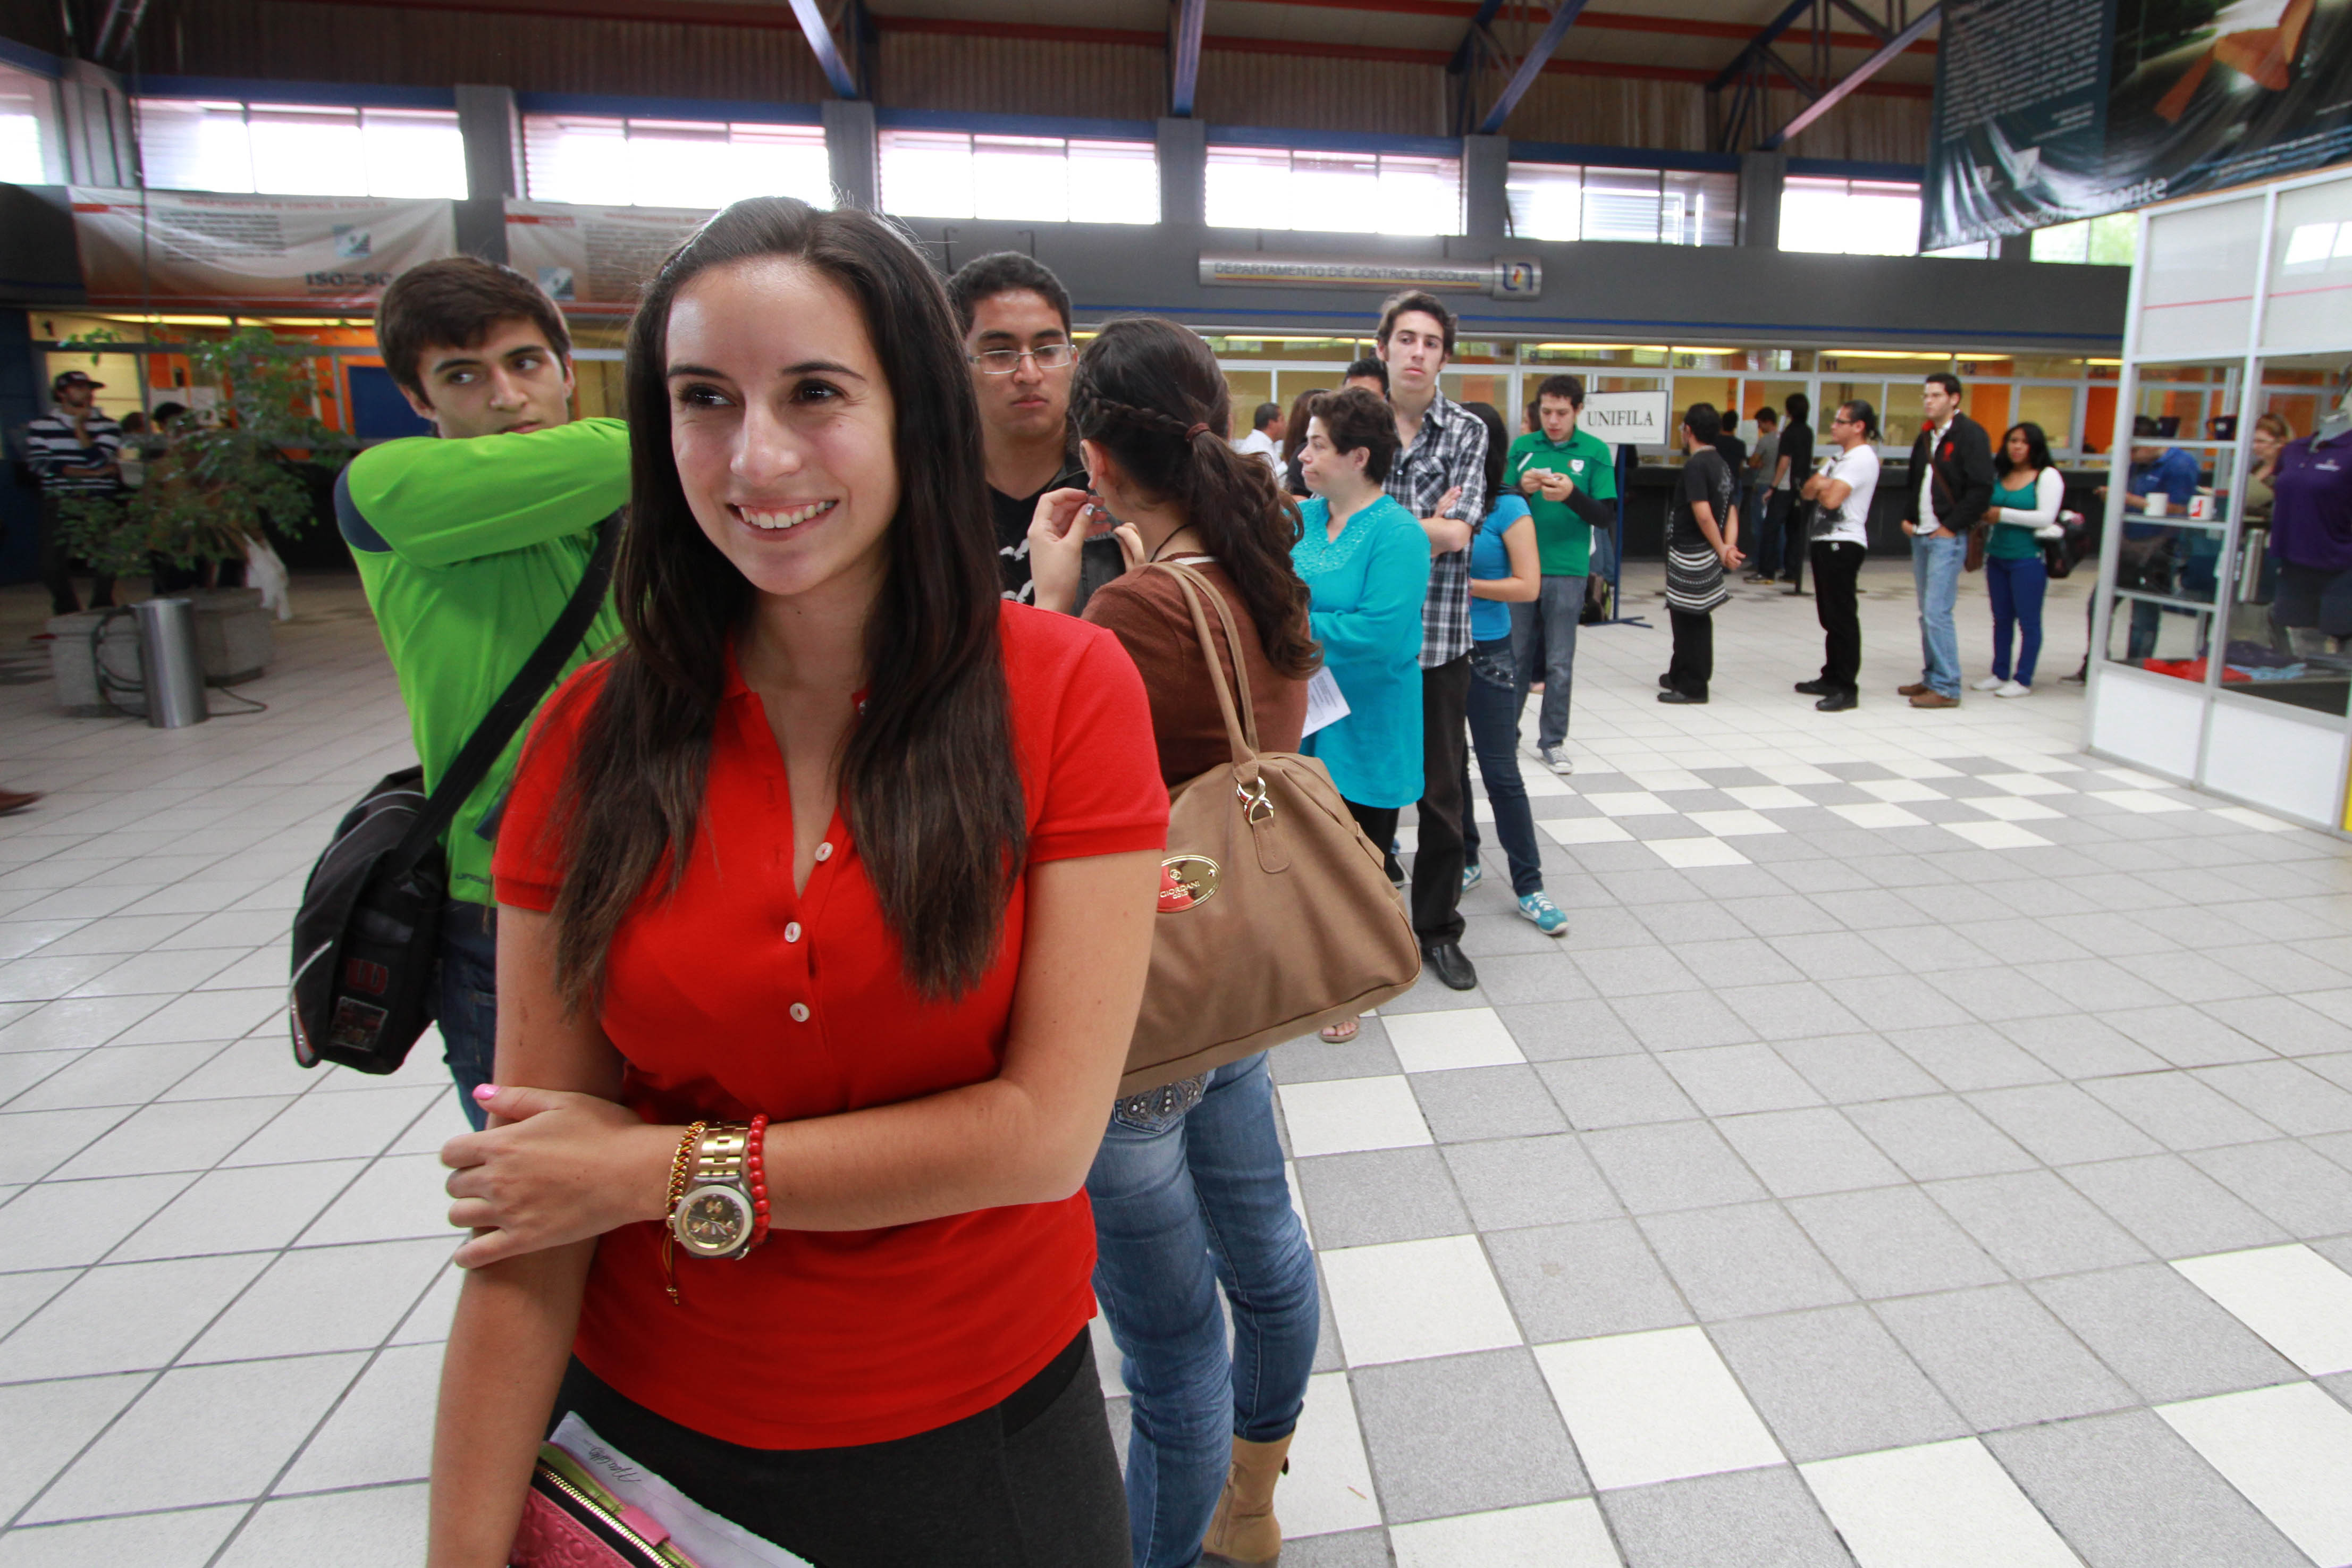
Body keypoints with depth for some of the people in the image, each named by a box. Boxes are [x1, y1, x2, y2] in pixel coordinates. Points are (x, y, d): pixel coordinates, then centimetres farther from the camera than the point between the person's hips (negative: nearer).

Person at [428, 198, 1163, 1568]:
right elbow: (522, 1199, -7)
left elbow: (1049, 1129, -18)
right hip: (642, 1421, 2)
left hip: (982, 1427, -1)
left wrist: (669, 1171, -14)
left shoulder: (1067, 687, -15)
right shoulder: (597, 733, -8)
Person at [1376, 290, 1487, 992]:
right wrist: (1426, 526, -8)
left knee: (1440, 790, 8)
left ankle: (1438, 928, 23)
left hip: (1439, 638, 0)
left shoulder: (1468, 432, 1)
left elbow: (1456, 535, -11)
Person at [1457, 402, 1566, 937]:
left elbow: (1528, 586, -13)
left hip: (1488, 656, -4)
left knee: (1500, 771, -1)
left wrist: (1463, 584, -17)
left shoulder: (1509, 509, -9)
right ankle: (1465, 861, 30)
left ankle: (1528, 886, 8)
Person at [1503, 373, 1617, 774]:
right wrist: (1522, 489, -15)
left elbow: (1604, 516, -3)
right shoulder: (1522, 447, 5)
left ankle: (1553, 742, 15)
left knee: (1560, 663, 4)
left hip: (1566, 571, -2)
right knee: (1515, 656, 10)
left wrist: (1572, 494, -21)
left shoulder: (1595, 452, -1)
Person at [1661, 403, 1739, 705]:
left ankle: (1692, 686, 3)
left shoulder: (1696, 465, -16)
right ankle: (1682, 676, 31)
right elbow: (1731, 509, 7)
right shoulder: (1722, 464, 13)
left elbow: (1703, 514, -22)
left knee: (1689, 619, -3)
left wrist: (1722, 550, -13)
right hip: (1706, 555, 9)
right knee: (1696, 618, 17)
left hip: (1690, 553, -9)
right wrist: (1729, 547, -5)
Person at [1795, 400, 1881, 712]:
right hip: (1827, 542, 10)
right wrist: (1819, 483, -7)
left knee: (1842, 616, -9)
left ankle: (1847, 689, -8)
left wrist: (1820, 486, 0)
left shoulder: (1862, 458, -11)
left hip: (1844, 543, -10)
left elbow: (1832, 499, -21)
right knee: (1830, 616, 14)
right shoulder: (1840, 457, 20)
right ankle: (1832, 678, 23)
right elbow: (1808, 492, 15)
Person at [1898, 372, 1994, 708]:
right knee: (1928, 613, 11)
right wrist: (1907, 516, 11)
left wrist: (1951, 526, -14)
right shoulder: (1926, 436, 16)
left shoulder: (1970, 434, -8)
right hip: (1921, 536, 8)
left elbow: (1981, 488, -15)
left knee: (1937, 612, -11)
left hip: (1947, 538, -8)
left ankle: (1946, 687, -6)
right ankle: (1932, 678, 19)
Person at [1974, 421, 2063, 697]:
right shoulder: (2001, 476, 10)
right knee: (2002, 618, 12)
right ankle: (2000, 674, 21)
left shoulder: (2048, 476, -6)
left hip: (2029, 558, -6)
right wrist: (1986, 515, 1)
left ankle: (2023, 680, 6)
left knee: (2028, 620, 1)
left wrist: (2003, 514, -14)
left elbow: (2046, 517, -14)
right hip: (1998, 556, 6)